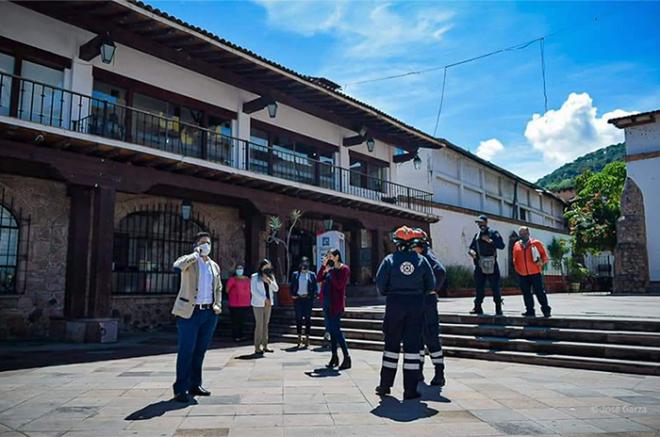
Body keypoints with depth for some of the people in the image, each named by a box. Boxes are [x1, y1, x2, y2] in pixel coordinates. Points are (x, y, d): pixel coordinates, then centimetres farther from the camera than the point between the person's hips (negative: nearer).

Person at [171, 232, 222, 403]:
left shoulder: (214, 265, 16)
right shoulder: (189, 260, -3)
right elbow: (177, 266, -27)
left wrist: (218, 305, 8)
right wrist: (196, 254, -17)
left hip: (209, 312, 6)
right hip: (190, 312, -6)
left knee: (200, 350, 13)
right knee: (186, 351, -4)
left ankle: (195, 384, 24)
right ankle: (180, 389, 5)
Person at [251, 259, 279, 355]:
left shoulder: (270, 277, 11)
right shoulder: (255, 277, -5)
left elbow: (276, 289, 4)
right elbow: (253, 291, -11)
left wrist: (269, 281, -11)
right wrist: (264, 299, -16)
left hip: (268, 303, 5)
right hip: (258, 304, -5)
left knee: (265, 324, 9)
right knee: (259, 325, -7)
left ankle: (265, 345, 14)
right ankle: (257, 347, -3)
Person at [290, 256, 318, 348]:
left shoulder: (312, 275, 6)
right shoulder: (295, 274, 9)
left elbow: (315, 287, 4)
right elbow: (291, 286, 9)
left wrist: (312, 295, -9)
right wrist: (292, 295, -4)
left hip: (308, 299, -1)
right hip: (298, 299, 1)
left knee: (307, 318, 2)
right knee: (298, 318, 3)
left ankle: (307, 338, 8)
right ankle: (299, 338, 10)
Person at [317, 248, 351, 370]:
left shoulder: (344, 269, -7)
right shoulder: (330, 269, 14)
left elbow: (339, 285, -18)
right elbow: (319, 279, 8)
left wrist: (330, 271, -15)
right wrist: (324, 266, 0)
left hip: (336, 303, -8)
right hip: (327, 303, 8)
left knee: (336, 330, -10)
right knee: (331, 330, 11)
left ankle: (347, 358, -6)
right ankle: (334, 357, 18)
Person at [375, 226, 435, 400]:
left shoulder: (390, 260, -6)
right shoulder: (421, 260, -2)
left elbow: (380, 283, -8)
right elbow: (431, 284, 1)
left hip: (394, 304, 0)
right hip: (416, 305, 0)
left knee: (392, 344, 12)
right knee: (412, 345, 4)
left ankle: (385, 385, 19)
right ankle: (410, 389, 6)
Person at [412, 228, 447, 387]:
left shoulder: (428, 256, -12)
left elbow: (441, 271, -28)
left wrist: (434, 289, -18)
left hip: (427, 300, -8)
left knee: (431, 336, -5)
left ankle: (439, 373, 3)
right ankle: (418, 370, 25)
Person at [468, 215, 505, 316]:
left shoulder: (493, 233, 0)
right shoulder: (477, 235, 16)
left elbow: (501, 245, -10)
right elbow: (472, 247, 18)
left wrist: (489, 241, -18)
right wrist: (471, 251, -4)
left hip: (491, 264, -5)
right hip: (479, 264, 5)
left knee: (495, 287, -2)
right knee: (479, 287, 7)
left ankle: (498, 309, 3)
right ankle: (478, 307, 12)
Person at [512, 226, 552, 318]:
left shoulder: (536, 243, 1)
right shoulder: (517, 245, 11)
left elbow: (544, 254, 3)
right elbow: (515, 260, 16)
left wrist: (542, 262, -11)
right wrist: (517, 269, 9)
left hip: (535, 272, -4)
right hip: (522, 274, 4)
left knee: (539, 292, -3)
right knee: (526, 293, 8)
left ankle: (546, 309, 6)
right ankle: (530, 311, 16)